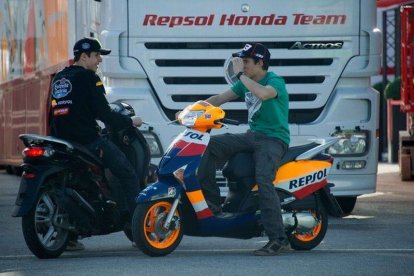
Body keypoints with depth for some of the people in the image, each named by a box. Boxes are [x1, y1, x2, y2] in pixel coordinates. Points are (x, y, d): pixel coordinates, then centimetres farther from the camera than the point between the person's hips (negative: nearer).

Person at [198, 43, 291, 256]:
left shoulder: (275, 81, -11)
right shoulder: (245, 83, 13)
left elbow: (263, 93, -34)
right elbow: (219, 99, 16)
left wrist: (240, 74, -25)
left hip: (274, 139, -8)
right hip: (252, 135, 8)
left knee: (263, 180, -29)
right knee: (210, 145, -8)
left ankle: (279, 240, -31)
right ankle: (211, 202, -6)